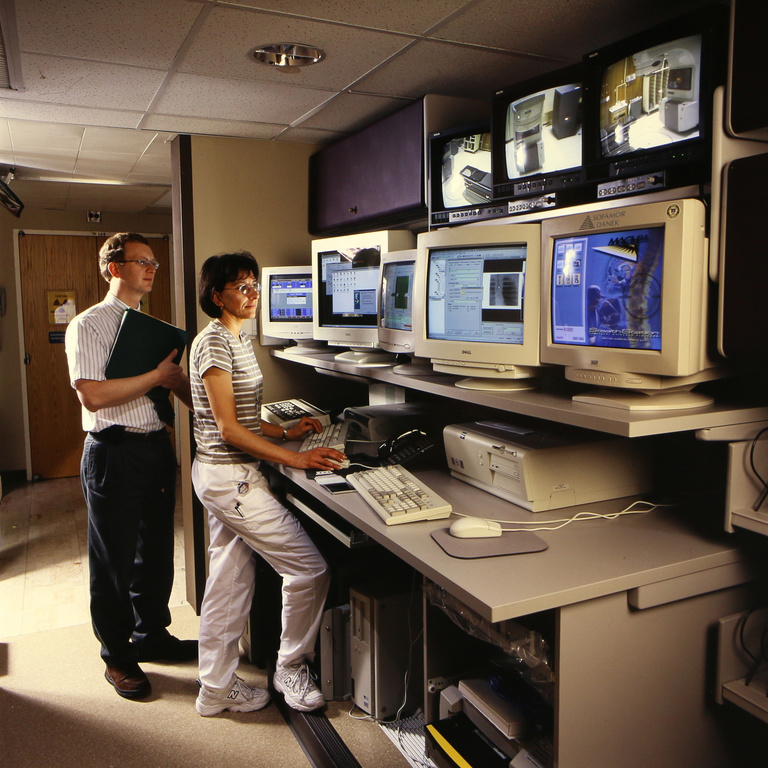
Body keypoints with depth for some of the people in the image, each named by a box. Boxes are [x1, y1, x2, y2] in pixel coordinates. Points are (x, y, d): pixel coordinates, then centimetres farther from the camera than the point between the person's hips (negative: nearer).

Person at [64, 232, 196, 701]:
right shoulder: (89, 325, -8)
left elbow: (179, 386, 13)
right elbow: (94, 395, -20)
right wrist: (157, 375, -16)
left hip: (157, 446, 7)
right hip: (114, 454, -7)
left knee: (156, 550, 17)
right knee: (114, 560, 7)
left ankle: (151, 636, 36)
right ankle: (117, 657, 24)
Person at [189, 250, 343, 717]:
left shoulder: (238, 339, 15)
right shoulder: (214, 342, -16)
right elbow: (228, 429, -20)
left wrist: (287, 433, 11)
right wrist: (296, 459, -21)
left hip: (229, 475, 10)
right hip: (230, 476, -10)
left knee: (231, 583, 16)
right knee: (310, 568, -4)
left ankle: (216, 690, 29)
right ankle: (291, 670, 16)